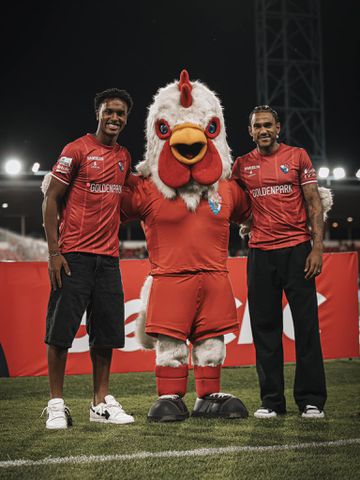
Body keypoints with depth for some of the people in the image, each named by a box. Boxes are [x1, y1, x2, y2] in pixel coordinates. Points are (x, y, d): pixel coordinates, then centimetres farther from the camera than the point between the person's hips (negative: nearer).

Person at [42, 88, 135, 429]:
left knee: (106, 332, 7)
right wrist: (54, 251, -12)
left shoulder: (124, 157, 14)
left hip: (108, 256, 6)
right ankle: (56, 404, 5)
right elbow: (51, 199, -6)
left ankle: (102, 403, 15)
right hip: (74, 255, -6)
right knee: (61, 330, -3)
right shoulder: (77, 150, -5)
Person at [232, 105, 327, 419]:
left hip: (297, 249, -2)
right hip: (260, 252, 2)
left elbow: (314, 204, 1)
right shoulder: (242, 166, 10)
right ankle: (271, 400, 12)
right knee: (265, 327, 4)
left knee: (307, 325, -2)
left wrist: (317, 247, -6)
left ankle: (311, 400, 5)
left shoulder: (297, 157, 4)